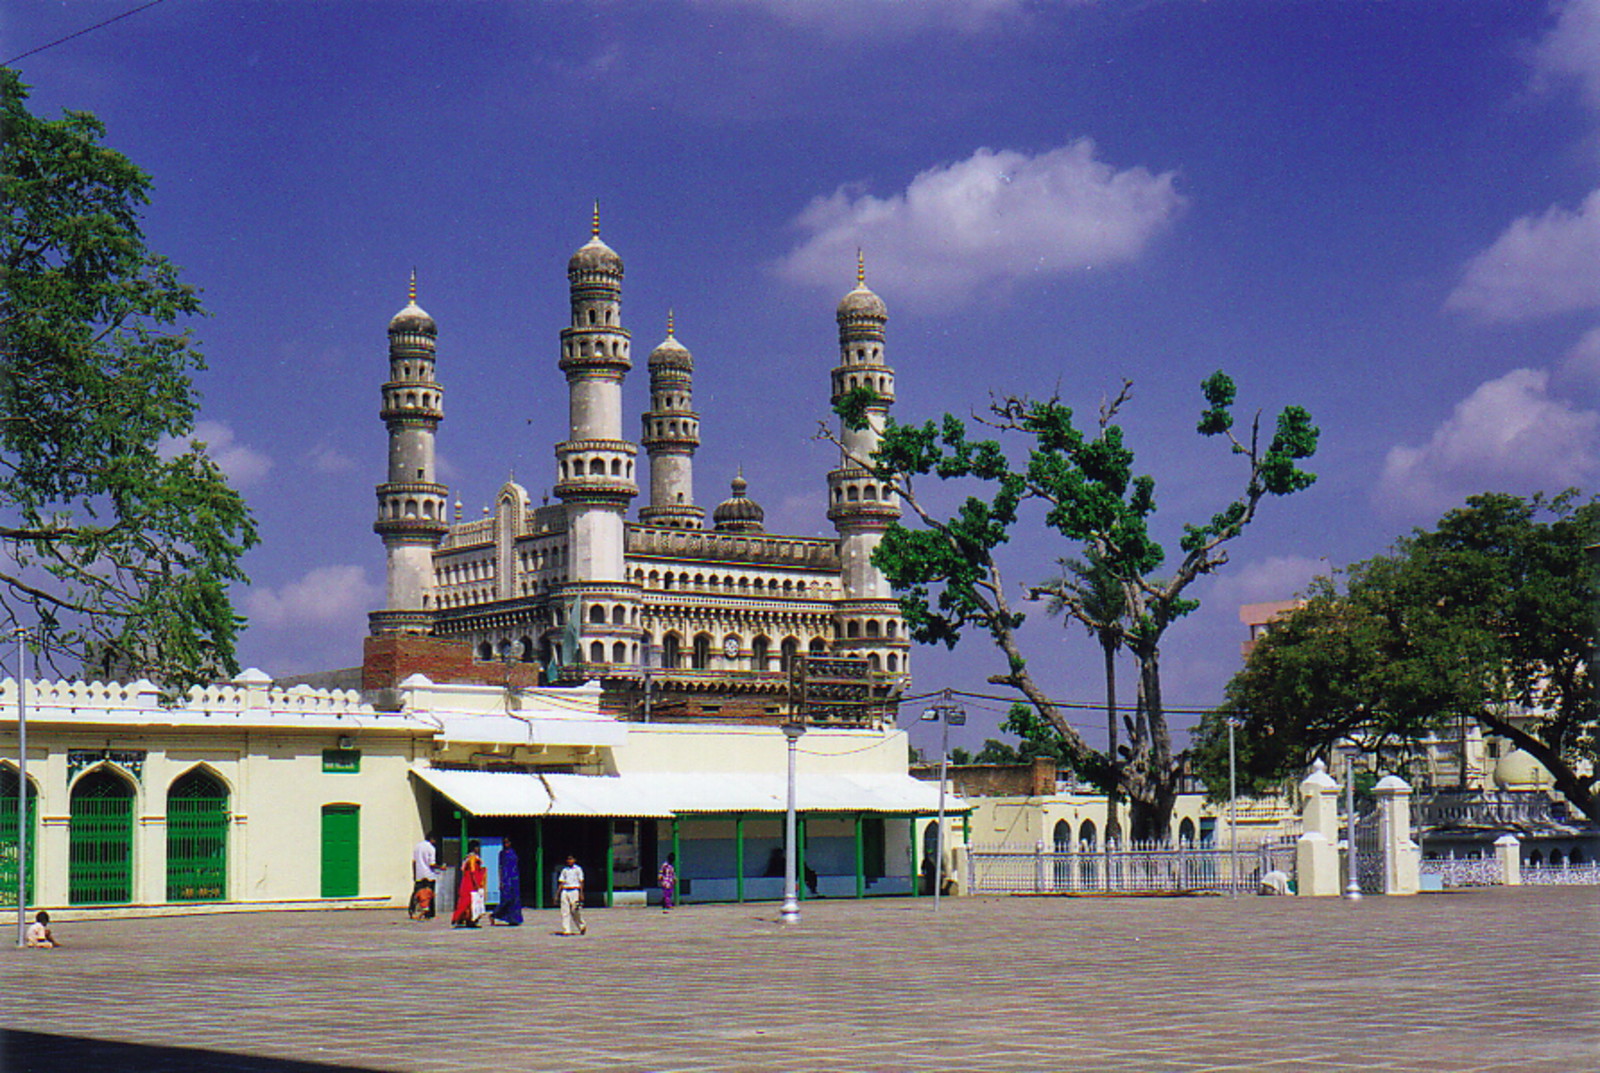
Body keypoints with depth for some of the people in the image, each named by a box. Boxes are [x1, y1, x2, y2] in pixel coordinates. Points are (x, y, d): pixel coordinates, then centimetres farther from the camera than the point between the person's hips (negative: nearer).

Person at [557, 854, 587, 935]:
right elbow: (561, 883, 16)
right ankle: (566, 930, -3)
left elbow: (581, 882, 0)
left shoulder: (578, 869, 4)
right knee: (565, 911, -3)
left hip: (574, 891, -4)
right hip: (565, 891, 4)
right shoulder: (564, 870, 16)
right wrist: (557, 894, 10)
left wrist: (581, 893, -9)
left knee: (575, 910, -7)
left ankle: (582, 926, 14)